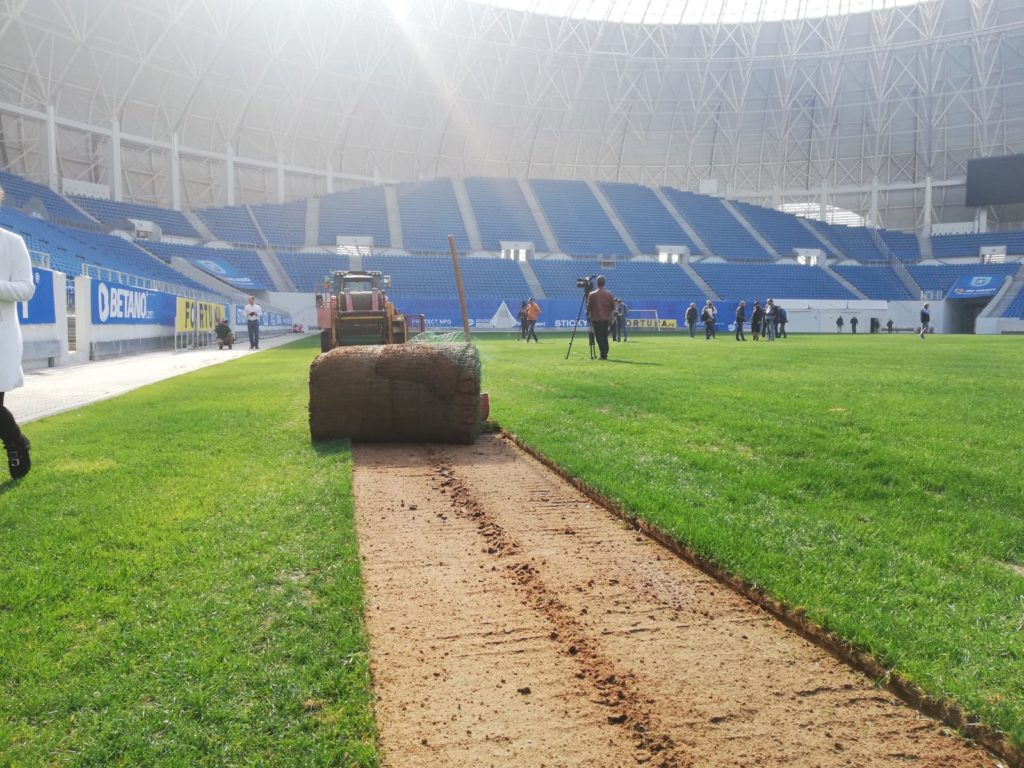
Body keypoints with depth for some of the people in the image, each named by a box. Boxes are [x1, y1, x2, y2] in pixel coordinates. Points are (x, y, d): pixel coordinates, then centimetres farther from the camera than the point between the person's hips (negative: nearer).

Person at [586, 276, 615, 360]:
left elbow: (588, 307, -3)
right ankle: (605, 354, 16)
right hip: (606, 319, 3)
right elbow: (613, 307, 4)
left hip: (596, 319, -3)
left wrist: (588, 315, 14)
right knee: (605, 337, 14)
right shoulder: (608, 294, 1)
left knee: (599, 337, -2)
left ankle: (603, 355, -9)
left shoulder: (592, 294, -7)